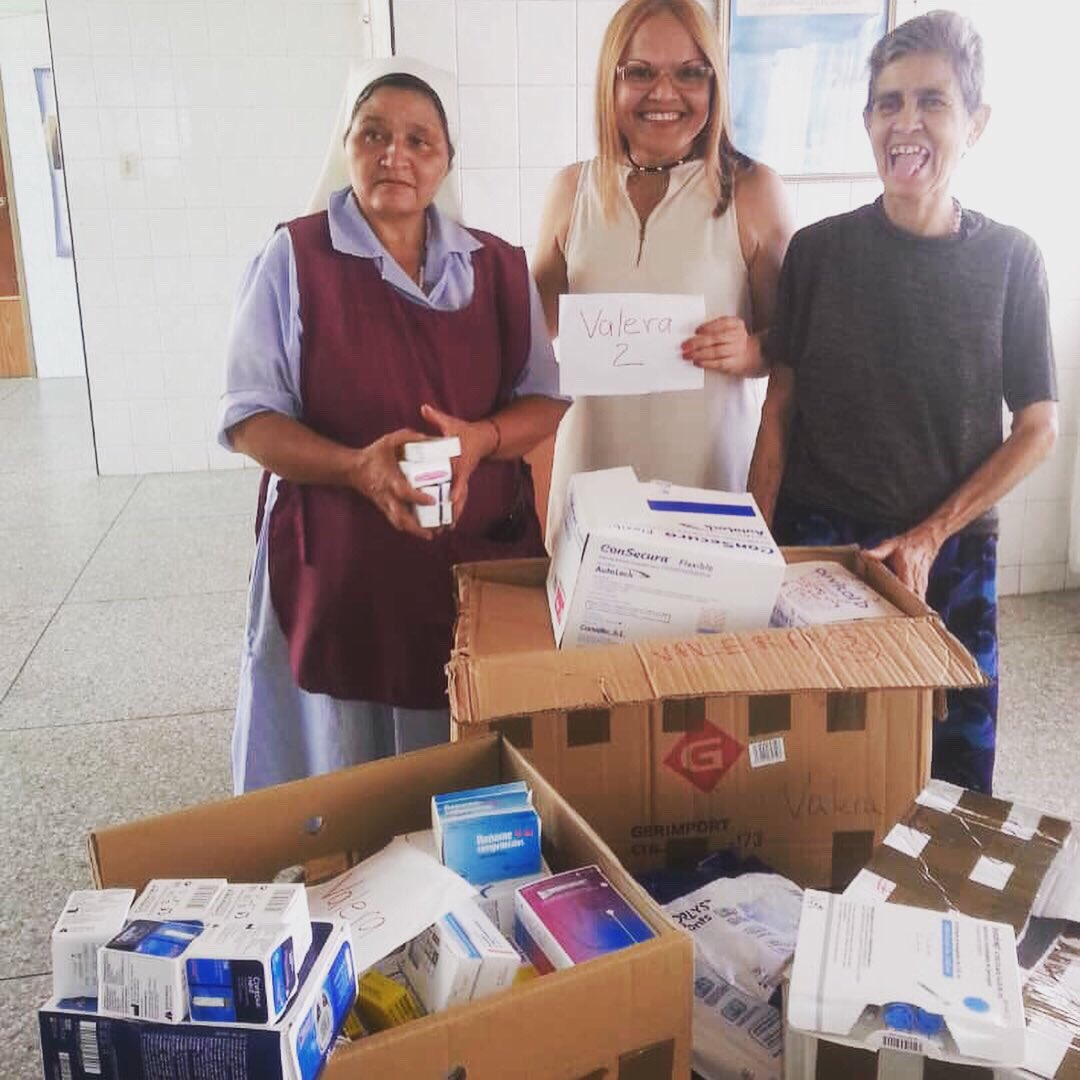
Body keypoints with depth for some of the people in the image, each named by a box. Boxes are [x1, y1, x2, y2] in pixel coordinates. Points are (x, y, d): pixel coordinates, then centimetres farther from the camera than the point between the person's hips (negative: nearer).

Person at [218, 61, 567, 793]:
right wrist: (356, 466, -23)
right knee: (338, 778, 7)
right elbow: (250, 417, -5)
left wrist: (479, 439, -15)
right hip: (337, 561, -2)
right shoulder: (295, 258, -3)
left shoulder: (499, 267, 7)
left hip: (480, 558, 3)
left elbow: (545, 400, 8)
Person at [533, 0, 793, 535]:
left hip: (712, 467, -2)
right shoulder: (572, 190, 4)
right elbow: (540, 326, 14)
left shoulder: (752, 190, -3)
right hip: (595, 464, 2)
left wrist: (749, 349, -18)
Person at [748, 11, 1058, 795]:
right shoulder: (818, 251, -1)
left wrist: (930, 536, -9)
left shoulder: (1010, 259, 0)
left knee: (952, 775, 9)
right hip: (816, 548, 0)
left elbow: (1038, 429, 1)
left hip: (952, 557, 1)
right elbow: (780, 410, 0)